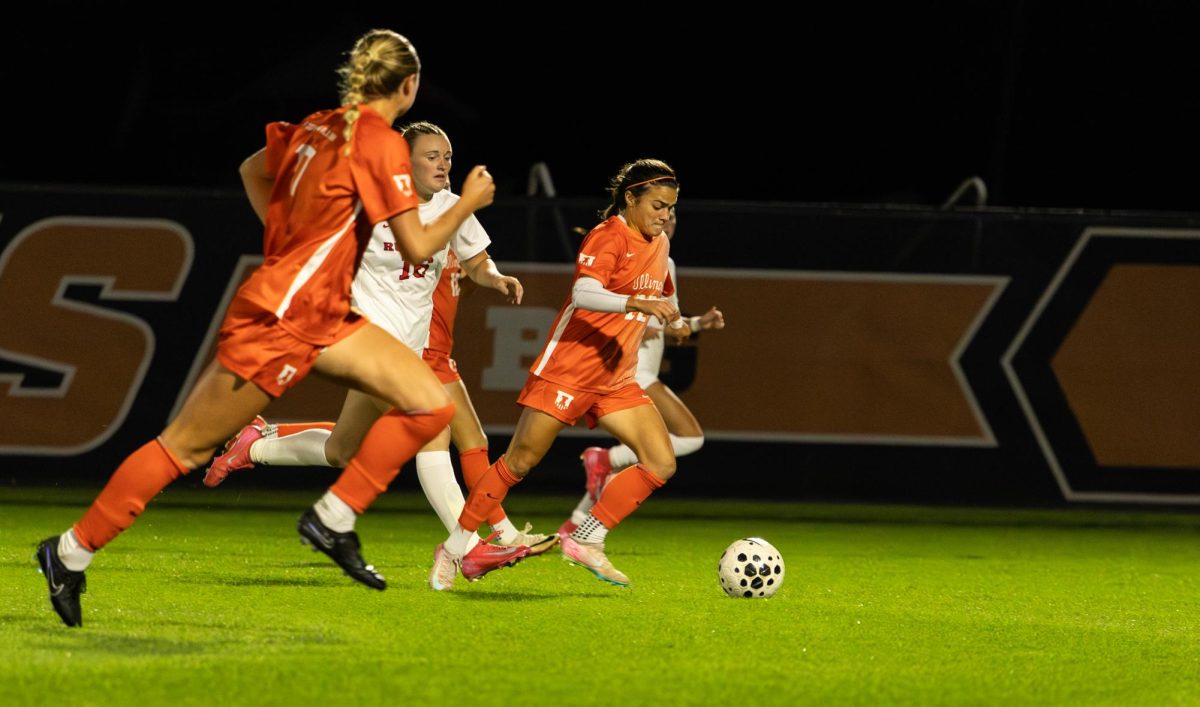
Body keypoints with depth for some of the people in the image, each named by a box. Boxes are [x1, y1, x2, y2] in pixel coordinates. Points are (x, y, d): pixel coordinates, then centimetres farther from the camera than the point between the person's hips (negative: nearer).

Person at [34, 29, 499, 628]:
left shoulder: (324, 127, 10)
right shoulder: (381, 144, -16)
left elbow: (253, 168, 26)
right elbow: (417, 248, -16)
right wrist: (469, 203, -2)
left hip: (323, 317, 9)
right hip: (278, 320, -9)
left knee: (432, 403, -1)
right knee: (185, 445, 0)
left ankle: (332, 518, 2)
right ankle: (73, 551, 10)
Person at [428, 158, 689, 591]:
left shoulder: (657, 245, 12)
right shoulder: (608, 237, -13)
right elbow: (583, 295, -30)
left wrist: (676, 323, 12)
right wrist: (637, 303, -42)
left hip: (616, 378, 8)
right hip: (569, 368, -8)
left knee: (661, 463, -7)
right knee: (520, 461, -4)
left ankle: (586, 541, -1)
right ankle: (454, 549, 8)